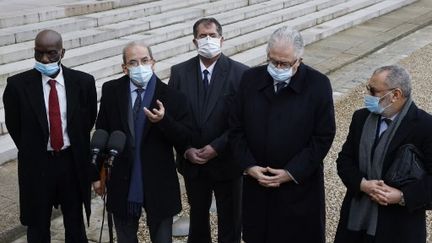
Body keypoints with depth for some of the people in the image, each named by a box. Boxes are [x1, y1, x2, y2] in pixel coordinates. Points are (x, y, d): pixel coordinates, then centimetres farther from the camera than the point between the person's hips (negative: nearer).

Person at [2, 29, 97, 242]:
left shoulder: (83, 82, -7)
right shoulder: (18, 84, -11)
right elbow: (13, 125, 1)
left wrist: (76, 150, 9)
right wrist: (32, 152, 7)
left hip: (73, 162, 1)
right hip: (37, 164, -1)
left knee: (75, 223, 16)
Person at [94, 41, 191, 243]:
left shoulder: (172, 96, -10)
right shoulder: (111, 91, -3)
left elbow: (185, 139, -10)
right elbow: (101, 133, 4)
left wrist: (163, 120, -28)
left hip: (159, 184, -2)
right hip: (122, 183, 2)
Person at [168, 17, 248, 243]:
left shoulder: (240, 73, -11)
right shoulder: (179, 72, -3)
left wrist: (216, 147, -16)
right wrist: (186, 149, -9)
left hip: (226, 161, -2)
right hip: (191, 162, 3)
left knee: (230, 218, 14)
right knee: (197, 214, 21)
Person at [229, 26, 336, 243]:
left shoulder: (318, 85, -10)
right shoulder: (250, 79, -1)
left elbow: (324, 137, -8)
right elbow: (236, 129, 3)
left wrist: (292, 173, -13)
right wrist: (249, 166, -8)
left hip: (300, 185, -2)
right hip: (256, 183, 3)